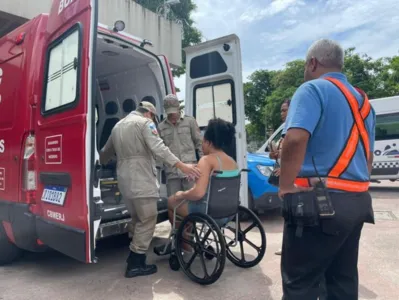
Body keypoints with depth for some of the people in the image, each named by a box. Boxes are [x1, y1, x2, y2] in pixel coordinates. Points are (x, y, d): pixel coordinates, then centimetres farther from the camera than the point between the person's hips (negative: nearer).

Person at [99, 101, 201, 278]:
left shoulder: (118, 126, 22)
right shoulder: (144, 122, -2)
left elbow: (106, 152, 31)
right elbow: (158, 148, -19)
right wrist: (181, 165, -26)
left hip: (124, 179, 9)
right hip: (141, 179, -9)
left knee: (137, 219, 19)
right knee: (148, 219, -1)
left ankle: (135, 257, 25)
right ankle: (135, 265, 4)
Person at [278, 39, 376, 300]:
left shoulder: (313, 89, -8)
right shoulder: (363, 101, 18)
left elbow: (296, 139, -25)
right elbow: (368, 155, 22)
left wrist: (286, 187, -16)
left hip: (320, 200, -9)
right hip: (357, 201, 9)